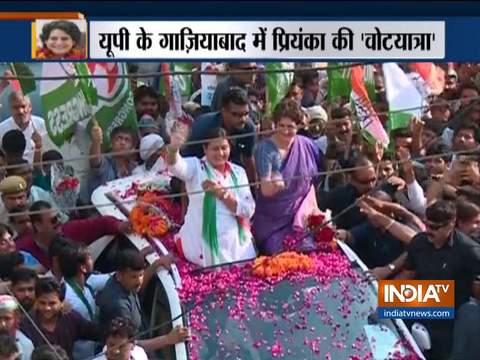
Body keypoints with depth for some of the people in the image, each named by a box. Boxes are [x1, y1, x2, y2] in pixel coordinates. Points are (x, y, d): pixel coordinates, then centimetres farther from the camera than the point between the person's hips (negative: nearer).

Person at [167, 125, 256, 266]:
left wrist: (222, 193, -17)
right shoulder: (196, 167, -3)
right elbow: (176, 166, -27)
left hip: (237, 246, 4)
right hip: (203, 248, -3)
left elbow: (248, 210, -2)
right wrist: (173, 149, -51)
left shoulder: (238, 172, 8)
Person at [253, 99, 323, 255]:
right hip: (272, 221, -3)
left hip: (302, 217, 3)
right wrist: (272, 185, -43)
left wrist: (314, 207, 7)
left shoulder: (306, 145, -3)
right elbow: (265, 190, -22)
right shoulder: (266, 149, -14)